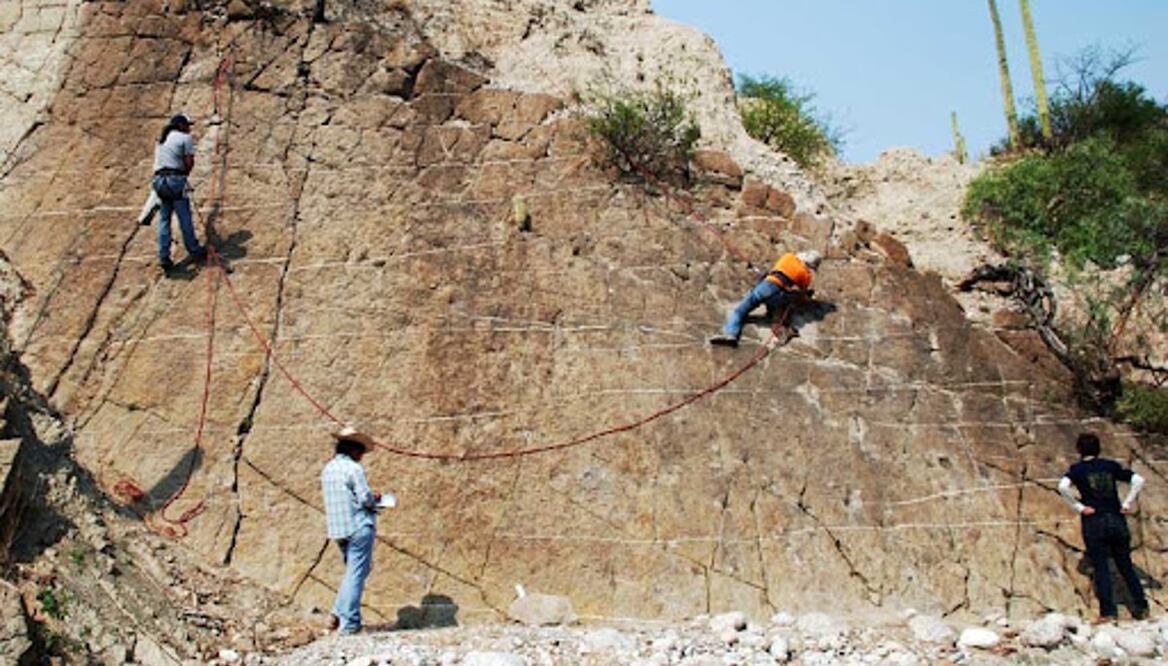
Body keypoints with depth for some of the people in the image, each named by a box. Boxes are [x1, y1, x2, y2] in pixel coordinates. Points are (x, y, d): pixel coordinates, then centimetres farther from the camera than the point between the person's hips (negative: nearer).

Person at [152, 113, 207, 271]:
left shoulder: (161, 140, 22)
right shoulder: (185, 138, 0)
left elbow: (159, 162, 18)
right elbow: (189, 162, -7)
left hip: (159, 180, 6)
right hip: (175, 179, -6)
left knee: (164, 219, 6)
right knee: (185, 218, 2)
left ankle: (164, 257, 3)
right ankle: (194, 251, 10)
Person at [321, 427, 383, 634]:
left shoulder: (327, 469, 12)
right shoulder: (353, 468, -13)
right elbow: (366, 498, -17)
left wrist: (371, 499, 17)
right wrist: (376, 499, 5)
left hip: (337, 529, 8)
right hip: (359, 527, -8)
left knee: (352, 572, 20)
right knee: (356, 574, -2)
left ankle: (338, 614, 13)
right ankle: (349, 623, -1)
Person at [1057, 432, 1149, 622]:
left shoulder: (1077, 469, -1)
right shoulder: (1111, 465, 8)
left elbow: (1063, 487, -19)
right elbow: (1138, 480, 2)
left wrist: (1079, 507, -10)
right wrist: (1127, 504, 5)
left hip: (1094, 523, -3)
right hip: (1117, 520, 3)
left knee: (1101, 568, 2)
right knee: (1126, 566, 14)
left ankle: (1108, 611, -1)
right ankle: (1141, 607, 17)